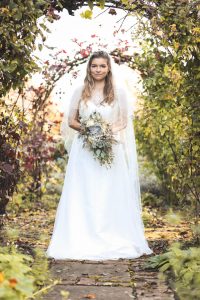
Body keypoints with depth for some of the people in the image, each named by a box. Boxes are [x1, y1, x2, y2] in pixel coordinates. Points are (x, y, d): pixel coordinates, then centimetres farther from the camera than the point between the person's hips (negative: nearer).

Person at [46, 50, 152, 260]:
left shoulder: (118, 92, 6)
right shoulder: (80, 91, 7)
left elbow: (124, 122, 7)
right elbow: (71, 120, 8)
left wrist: (109, 131, -12)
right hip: (84, 150, 0)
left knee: (110, 195, 0)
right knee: (84, 196, -1)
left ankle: (114, 241, 8)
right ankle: (83, 241, 5)